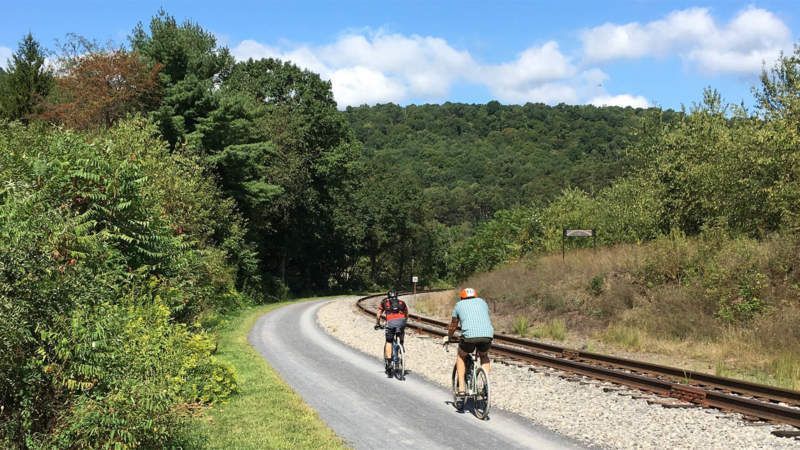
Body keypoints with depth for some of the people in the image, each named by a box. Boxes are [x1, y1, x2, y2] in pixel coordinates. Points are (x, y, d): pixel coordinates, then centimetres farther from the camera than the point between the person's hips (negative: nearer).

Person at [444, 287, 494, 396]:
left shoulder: (459, 304, 23)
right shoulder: (482, 302, 29)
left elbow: (453, 325, 35)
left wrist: (448, 337, 53)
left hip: (469, 335, -2)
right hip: (487, 334, 2)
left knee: (461, 357, 25)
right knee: (484, 356, 31)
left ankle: (461, 388, 17)